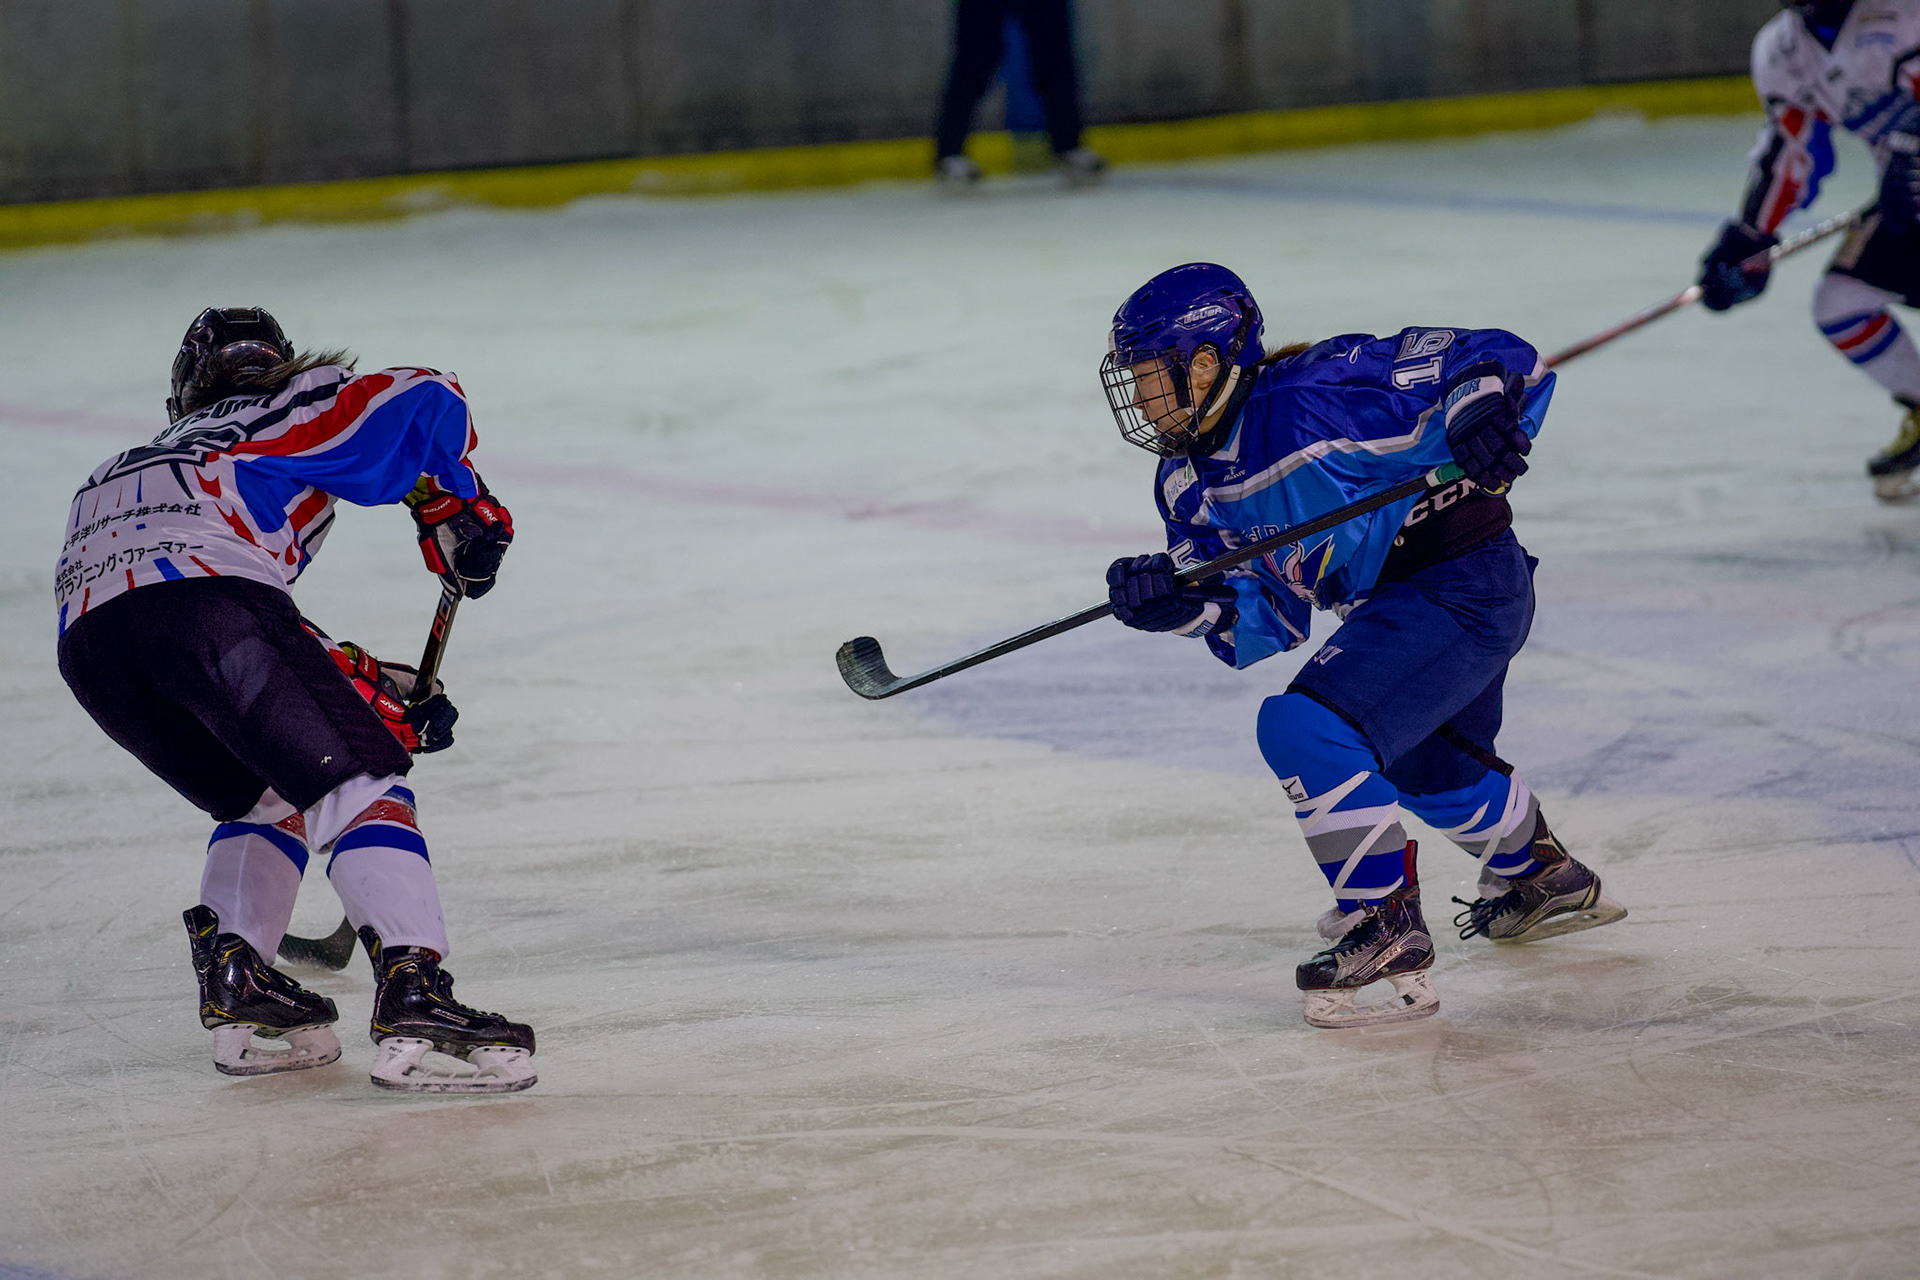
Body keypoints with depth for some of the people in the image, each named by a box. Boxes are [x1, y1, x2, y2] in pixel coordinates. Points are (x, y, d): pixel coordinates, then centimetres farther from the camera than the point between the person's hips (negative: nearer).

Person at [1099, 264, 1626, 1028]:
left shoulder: (1311, 397, -23)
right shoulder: (1189, 484, 4)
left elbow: (1492, 359, -22)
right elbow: (1271, 621, 2)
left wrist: (1481, 409, -43)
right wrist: (1185, 605, -16)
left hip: (1465, 584, -11)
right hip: (1393, 604, 11)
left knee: (1304, 729, -24)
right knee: (1431, 771, 33)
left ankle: (1388, 935, -14)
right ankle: (1546, 881, 61)